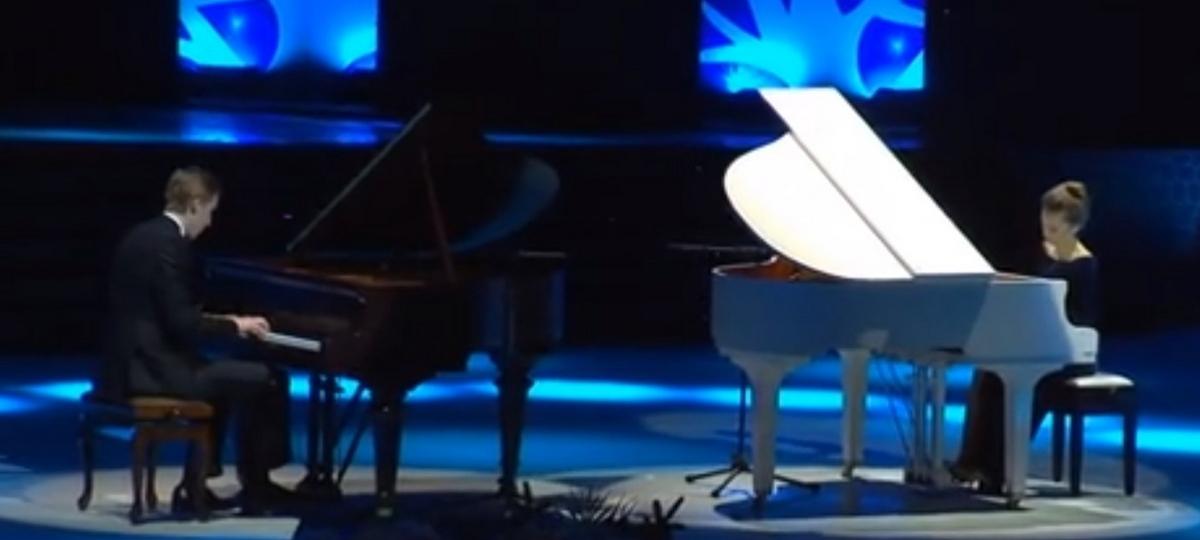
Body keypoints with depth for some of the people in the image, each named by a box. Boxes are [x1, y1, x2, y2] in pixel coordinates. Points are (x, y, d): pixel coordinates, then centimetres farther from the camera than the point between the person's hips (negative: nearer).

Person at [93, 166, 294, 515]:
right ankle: (256, 488, 5)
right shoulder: (167, 242, -16)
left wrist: (221, 322, 16)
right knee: (264, 380, -8)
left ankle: (195, 485, 27)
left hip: (137, 362, 10)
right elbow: (180, 322, -20)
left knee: (222, 381, 31)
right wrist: (234, 325, -6)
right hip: (151, 369, -10)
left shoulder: (146, 235, 14)